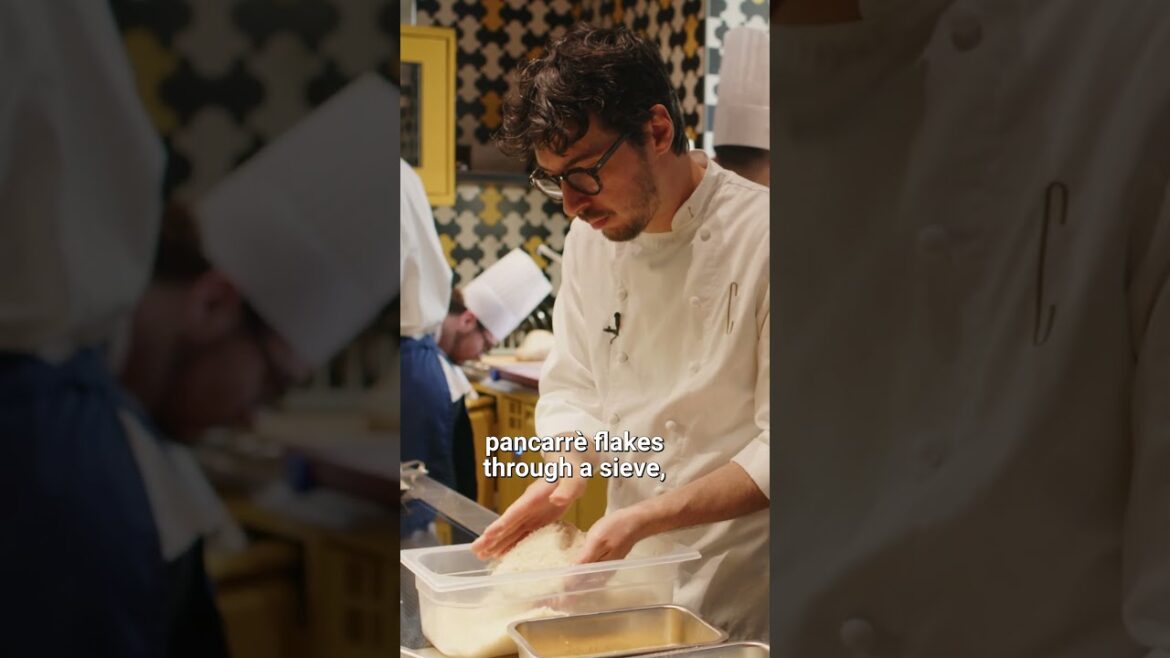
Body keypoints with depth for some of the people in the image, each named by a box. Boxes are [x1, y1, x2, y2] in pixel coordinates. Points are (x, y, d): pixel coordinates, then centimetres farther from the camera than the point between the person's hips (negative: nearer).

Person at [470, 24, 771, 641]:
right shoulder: (591, 236, 1)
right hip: (631, 569, 5)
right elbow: (571, 387, 8)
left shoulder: (759, 237, -19)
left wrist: (641, 519, -26)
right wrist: (566, 477, -13)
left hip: (737, 589, -5)